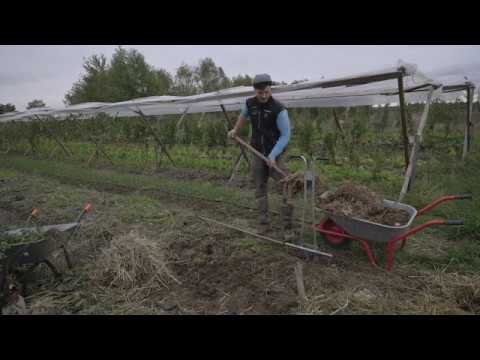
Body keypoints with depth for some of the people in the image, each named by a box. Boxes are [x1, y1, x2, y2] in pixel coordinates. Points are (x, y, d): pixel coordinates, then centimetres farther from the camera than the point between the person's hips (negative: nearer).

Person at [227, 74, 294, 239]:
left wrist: (273, 155, -27)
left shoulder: (279, 109, -19)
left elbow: (286, 135, -20)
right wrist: (235, 130, 27)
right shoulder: (249, 104, -3)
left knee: (286, 188, -10)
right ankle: (264, 223, 20)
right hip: (258, 153, 5)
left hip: (276, 154, -5)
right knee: (260, 188, 9)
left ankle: (287, 226, -2)